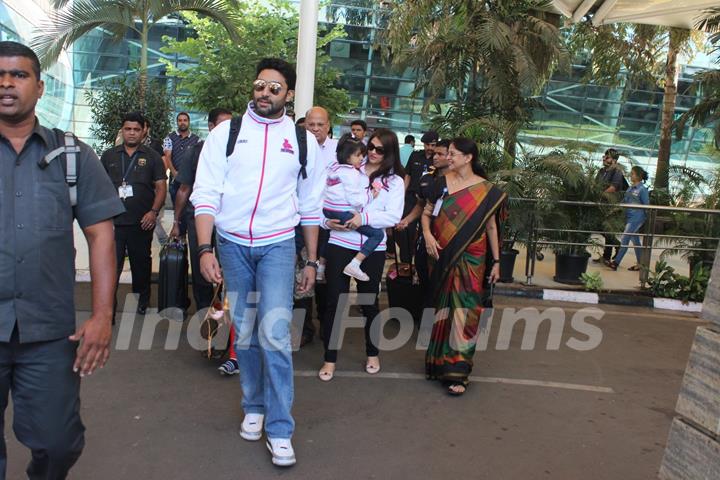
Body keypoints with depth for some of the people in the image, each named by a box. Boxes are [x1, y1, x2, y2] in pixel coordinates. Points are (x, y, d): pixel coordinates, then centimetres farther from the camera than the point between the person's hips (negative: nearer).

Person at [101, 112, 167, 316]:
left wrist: (154, 211, -11)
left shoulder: (152, 157, 6)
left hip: (142, 222, 0)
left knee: (141, 261, 13)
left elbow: (161, 187, 2)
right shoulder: (109, 156, 10)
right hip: (113, 221, 1)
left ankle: (143, 298, 30)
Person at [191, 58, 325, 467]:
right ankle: (254, 407, 32)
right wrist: (206, 249, -14)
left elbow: (310, 206, 7)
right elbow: (206, 194, -4)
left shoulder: (304, 141, 2)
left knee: (274, 334, -10)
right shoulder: (226, 132, 0)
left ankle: (280, 428, 4)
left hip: (278, 245, -1)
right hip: (232, 244, 1)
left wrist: (312, 261, 7)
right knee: (244, 334, 11)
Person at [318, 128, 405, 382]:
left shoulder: (394, 181, 3)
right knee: (334, 301, 1)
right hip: (340, 243, 0)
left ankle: (372, 353, 32)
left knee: (369, 302, 12)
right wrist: (328, 220, -13)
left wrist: (365, 218, -22)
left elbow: (393, 216, -9)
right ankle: (330, 359, 13)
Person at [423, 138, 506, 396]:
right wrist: (427, 234, -13)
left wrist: (496, 261, 1)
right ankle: (440, 360, 29)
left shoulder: (487, 190, -4)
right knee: (443, 308, 13)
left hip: (470, 260, -3)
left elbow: (491, 227, 0)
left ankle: (456, 372, 2)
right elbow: (426, 213, 6)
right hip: (442, 257, 3)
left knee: (462, 311, -4)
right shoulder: (442, 182, 2)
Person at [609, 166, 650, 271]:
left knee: (625, 239, -10)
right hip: (629, 217, 8)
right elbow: (624, 201, 17)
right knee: (635, 241, 13)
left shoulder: (642, 189, -10)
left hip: (636, 218, -8)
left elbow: (646, 206, -8)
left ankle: (616, 263, -10)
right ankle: (640, 264, 21)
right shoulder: (630, 188, 11)